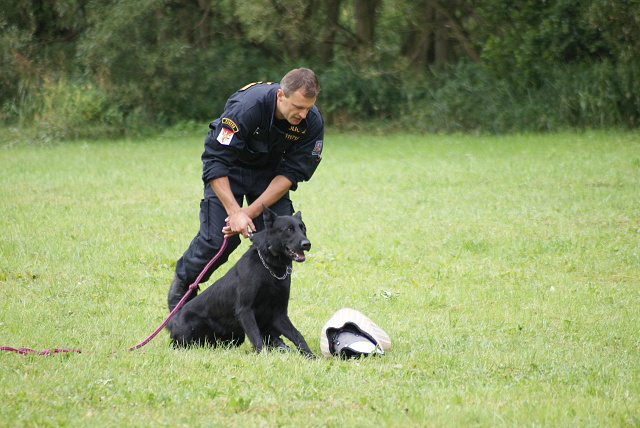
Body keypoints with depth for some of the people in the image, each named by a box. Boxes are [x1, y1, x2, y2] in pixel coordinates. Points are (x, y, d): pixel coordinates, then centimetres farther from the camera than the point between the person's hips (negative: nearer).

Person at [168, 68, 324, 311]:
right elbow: (215, 161, -32)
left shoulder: (312, 122, -23)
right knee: (217, 238, -12)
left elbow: (291, 173, -18)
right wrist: (235, 212, -37)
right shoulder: (246, 107, -36)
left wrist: (252, 212, -24)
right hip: (231, 168, -3)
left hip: (270, 171, 3)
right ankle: (182, 286, 14)